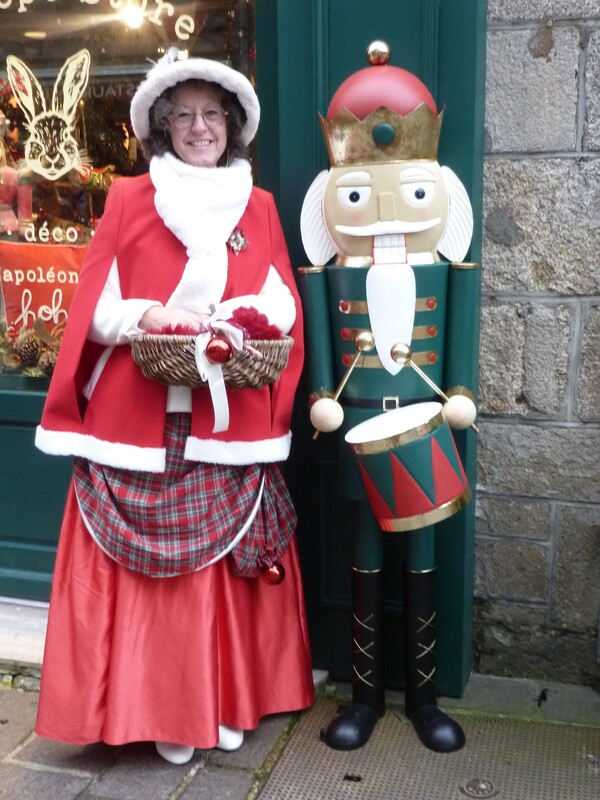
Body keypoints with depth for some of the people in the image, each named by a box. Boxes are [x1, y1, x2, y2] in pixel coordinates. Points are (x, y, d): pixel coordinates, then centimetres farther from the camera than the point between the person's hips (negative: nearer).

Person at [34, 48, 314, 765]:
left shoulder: (258, 206, 12)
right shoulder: (127, 199, 5)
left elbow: (284, 302, 8)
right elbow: (94, 308, 1)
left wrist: (251, 320, -13)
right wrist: (150, 314, -18)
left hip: (230, 427, 2)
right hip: (137, 421, -1)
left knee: (226, 562, 6)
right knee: (147, 569, 0)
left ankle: (228, 700, 23)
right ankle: (162, 707, 16)